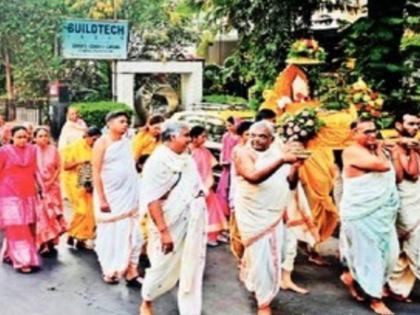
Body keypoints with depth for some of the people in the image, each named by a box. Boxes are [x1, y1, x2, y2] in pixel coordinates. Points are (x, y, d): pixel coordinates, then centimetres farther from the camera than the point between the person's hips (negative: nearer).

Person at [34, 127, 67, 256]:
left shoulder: (53, 150, 1)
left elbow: (58, 168, 2)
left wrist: (51, 182, -8)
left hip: (52, 186, 2)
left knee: (53, 214, 3)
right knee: (41, 215, -7)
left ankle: (51, 242, 11)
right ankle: (43, 244, -4)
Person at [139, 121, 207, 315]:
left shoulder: (187, 158, 9)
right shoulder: (158, 161, -14)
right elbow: (152, 200, -20)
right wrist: (163, 231, -25)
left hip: (193, 226, 6)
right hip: (172, 226, -6)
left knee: (192, 271, 9)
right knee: (164, 269, 8)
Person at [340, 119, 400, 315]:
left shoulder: (375, 150, 13)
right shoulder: (352, 152, -14)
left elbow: (393, 175, 12)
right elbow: (383, 166, -23)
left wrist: (381, 149, 6)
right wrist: (380, 151, -5)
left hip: (381, 211, 8)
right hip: (361, 213, -8)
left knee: (388, 251, 8)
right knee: (367, 253, 0)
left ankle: (351, 276, 28)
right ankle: (375, 299, 14)